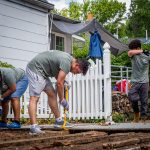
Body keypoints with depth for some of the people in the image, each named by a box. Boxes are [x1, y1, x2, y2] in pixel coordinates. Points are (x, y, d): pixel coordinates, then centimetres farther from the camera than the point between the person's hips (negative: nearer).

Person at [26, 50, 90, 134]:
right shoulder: (66, 62, -21)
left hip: (41, 71, 11)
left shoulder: (68, 58, 10)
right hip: (35, 68, -11)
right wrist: (62, 100, -9)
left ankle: (58, 121, 19)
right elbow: (59, 83, -19)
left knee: (52, 94, 12)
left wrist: (63, 81, 3)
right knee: (34, 98, -17)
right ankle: (34, 127, -24)